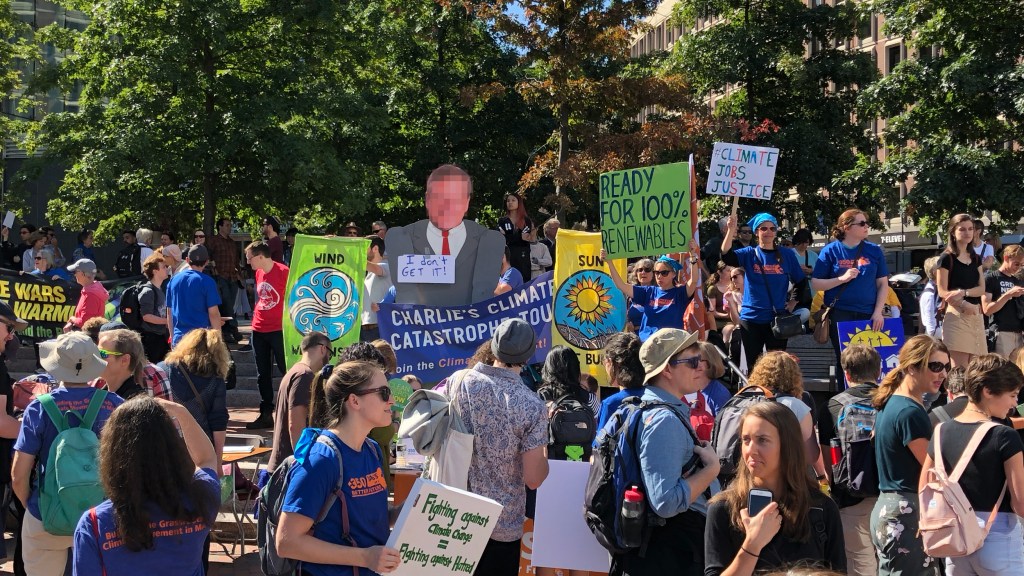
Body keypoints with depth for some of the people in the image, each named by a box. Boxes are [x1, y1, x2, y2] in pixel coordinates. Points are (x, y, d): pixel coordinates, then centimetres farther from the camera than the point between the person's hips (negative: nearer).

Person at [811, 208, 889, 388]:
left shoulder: (874, 250, 7)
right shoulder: (831, 250, 0)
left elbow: (883, 284, 8)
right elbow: (815, 284, -1)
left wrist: (878, 312, -2)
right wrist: (842, 279, -14)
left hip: (868, 315, 2)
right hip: (839, 314, -2)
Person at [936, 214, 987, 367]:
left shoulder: (976, 258, 16)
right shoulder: (946, 258, -3)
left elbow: (982, 288, 8)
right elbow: (943, 292, -8)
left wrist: (963, 292, -12)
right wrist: (964, 304, -22)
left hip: (976, 315, 6)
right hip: (956, 315, -6)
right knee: (959, 370, -10)